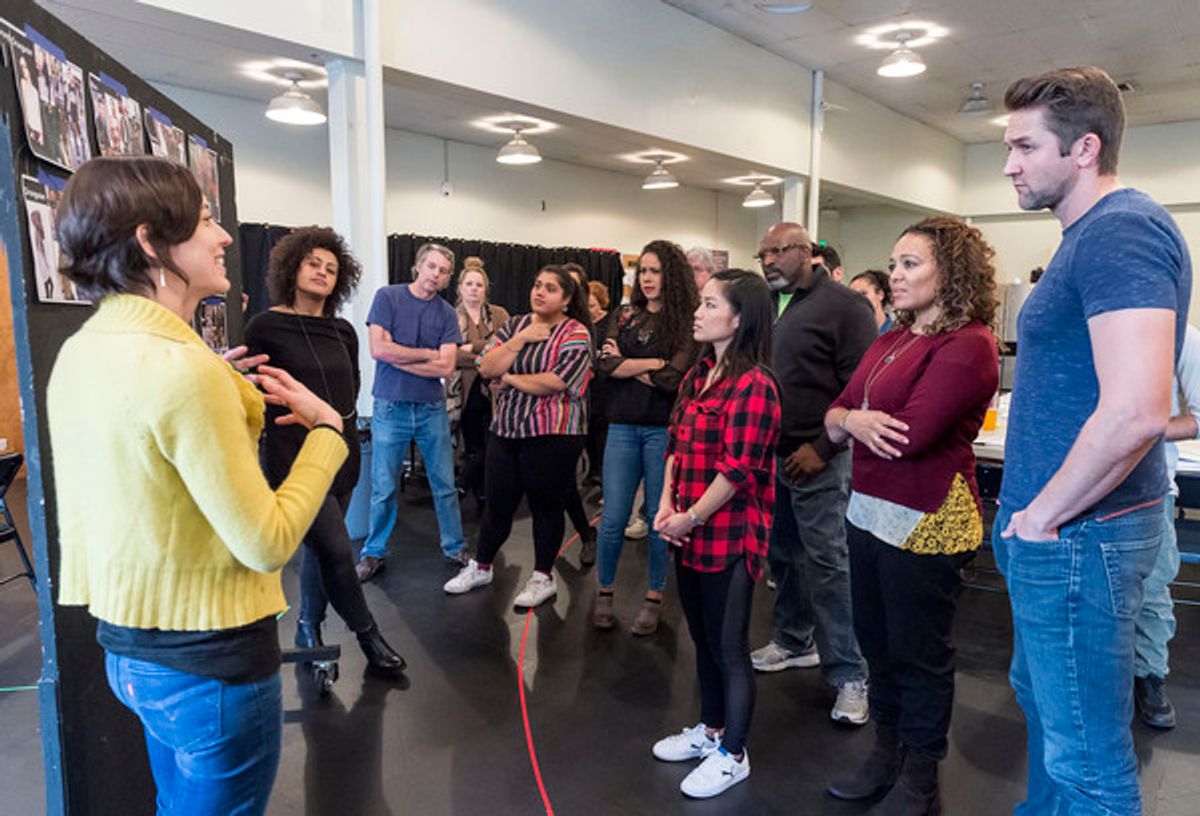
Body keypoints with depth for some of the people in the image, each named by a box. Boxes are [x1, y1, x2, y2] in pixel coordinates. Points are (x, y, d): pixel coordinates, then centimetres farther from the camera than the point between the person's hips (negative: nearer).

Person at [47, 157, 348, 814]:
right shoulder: (182, 365, -27)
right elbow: (267, 543, -24)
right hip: (208, 661, -8)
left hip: (128, 645, 9)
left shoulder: (81, 349, 1)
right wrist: (326, 430, -12)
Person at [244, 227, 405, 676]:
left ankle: (308, 631, 31)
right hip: (293, 458, -5)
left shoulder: (344, 332, 9)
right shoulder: (266, 326, -6)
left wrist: (343, 420, 11)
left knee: (320, 549, 14)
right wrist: (297, 415, -6)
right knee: (337, 550, -9)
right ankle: (368, 635, 11)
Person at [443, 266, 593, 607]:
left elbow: (554, 383, -20)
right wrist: (521, 339, -10)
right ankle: (480, 567, 32)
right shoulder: (515, 325, 11)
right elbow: (487, 368, -1)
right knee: (497, 501, 13)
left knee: (545, 504, 7)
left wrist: (509, 377, -7)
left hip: (551, 434, -5)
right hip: (506, 429, 5)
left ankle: (543, 578, 24)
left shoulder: (575, 334, -6)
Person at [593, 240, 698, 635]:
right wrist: (653, 363, -9)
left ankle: (654, 598, 24)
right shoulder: (624, 316, 10)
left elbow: (673, 378, -15)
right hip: (623, 427, 3)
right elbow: (605, 366, -3)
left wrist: (626, 364, -5)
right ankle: (604, 592, 25)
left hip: (665, 428, -3)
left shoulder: (687, 322, -3)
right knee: (613, 518, 4)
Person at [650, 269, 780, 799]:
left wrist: (690, 518, -14)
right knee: (703, 640, 21)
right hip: (691, 533, 8)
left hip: (729, 536, -8)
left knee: (729, 648, 7)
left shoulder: (753, 384, -17)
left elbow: (738, 468, -20)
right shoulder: (698, 375, 10)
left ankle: (733, 755, 25)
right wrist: (666, 504, -2)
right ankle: (710, 729, 40)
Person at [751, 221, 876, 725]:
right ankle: (794, 643, 33)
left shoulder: (842, 306, -8)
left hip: (816, 460, -7)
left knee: (827, 563, -4)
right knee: (782, 555, 16)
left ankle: (848, 674, 7)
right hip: (769, 455, 7)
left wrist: (822, 447, -16)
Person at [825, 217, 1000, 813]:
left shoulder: (968, 345, -14)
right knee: (876, 641, 18)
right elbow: (833, 415, 9)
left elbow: (910, 434, -24)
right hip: (868, 510, 8)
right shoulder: (892, 339, 12)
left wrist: (849, 420, -7)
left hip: (926, 523, -8)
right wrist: (853, 419, -14)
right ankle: (887, 755, 38)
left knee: (919, 654, 8)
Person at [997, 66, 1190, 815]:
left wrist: (1045, 516, -17)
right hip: (1060, 531, 10)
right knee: (1042, 701, 25)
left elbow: (1135, 410, -30)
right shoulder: (1093, 234, 13)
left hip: (1077, 534, -10)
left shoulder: (1119, 229, -18)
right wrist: (1034, 508, 16)